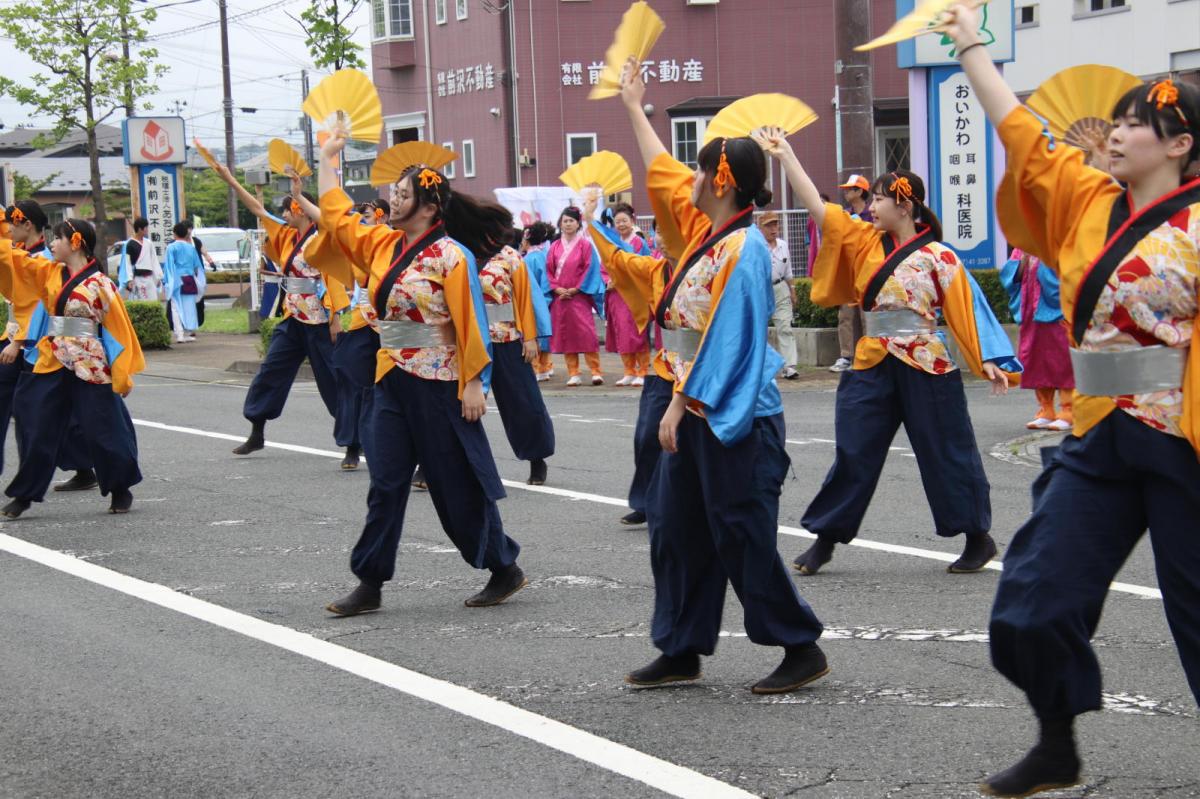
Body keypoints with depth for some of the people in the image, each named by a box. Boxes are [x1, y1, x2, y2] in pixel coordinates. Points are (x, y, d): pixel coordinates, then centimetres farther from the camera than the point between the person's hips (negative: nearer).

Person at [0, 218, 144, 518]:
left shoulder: (100, 284, -8)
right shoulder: (48, 273, 7)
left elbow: (119, 330, -7)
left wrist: (123, 375, -9)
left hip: (90, 369, -5)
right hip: (51, 365, 5)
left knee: (102, 431, 3)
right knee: (39, 430, 8)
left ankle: (121, 490, 20)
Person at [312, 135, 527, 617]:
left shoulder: (450, 255, -12)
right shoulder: (384, 244, 8)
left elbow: (470, 323, -14)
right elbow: (337, 218, 19)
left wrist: (474, 382, -17)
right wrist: (327, 158, 22)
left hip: (438, 385, -7)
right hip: (393, 380, 7)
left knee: (459, 486, 1)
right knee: (386, 484, 7)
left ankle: (506, 570, 16)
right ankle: (370, 584, 10)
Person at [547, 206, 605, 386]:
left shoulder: (585, 245, 1)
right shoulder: (555, 247, 11)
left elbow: (590, 269, -4)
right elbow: (549, 270, 9)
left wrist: (575, 289, -11)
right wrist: (557, 288, -6)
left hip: (579, 296, -4)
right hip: (560, 296, 4)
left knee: (586, 333, -10)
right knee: (565, 335, 2)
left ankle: (596, 371, -7)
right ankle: (573, 374, 6)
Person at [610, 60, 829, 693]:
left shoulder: (743, 250, -17)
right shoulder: (704, 232, 9)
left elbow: (726, 342, -21)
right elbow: (664, 175, 25)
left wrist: (681, 404, -20)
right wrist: (634, 107, 32)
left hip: (735, 418, -10)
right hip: (696, 414, 10)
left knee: (743, 538, -6)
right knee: (674, 528, 12)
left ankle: (801, 648, 5)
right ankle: (681, 651, 21)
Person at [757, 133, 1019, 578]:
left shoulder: (937, 257, -5)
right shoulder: (864, 242, 7)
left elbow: (968, 307, -6)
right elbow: (817, 207, 4)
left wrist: (989, 360, -12)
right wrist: (785, 156, 0)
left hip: (925, 369, -4)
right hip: (873, 366, 4)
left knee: (946, 453, 3)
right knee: (853, 452, 5)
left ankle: (979, 538, 17)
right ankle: (825, 540, 14)